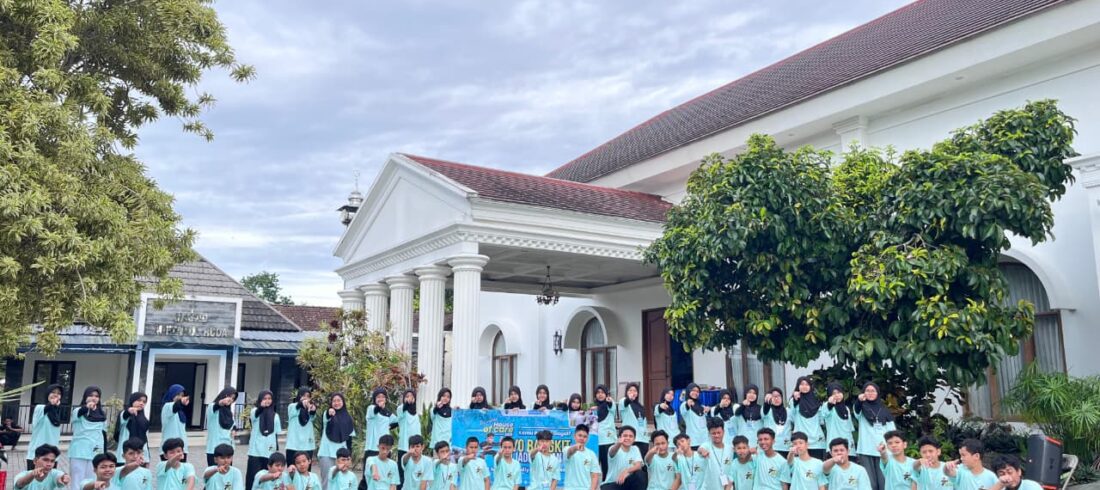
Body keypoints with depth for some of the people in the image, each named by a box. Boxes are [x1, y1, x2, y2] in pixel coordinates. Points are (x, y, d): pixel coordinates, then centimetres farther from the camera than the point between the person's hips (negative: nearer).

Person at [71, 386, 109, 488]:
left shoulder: (102, 414, 10)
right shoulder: (78, 410, -2)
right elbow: (77, 413, -27)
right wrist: (87, 407, -50)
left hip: (96, 453, 3)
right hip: (79, 452, -3)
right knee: (78, 481, 0)